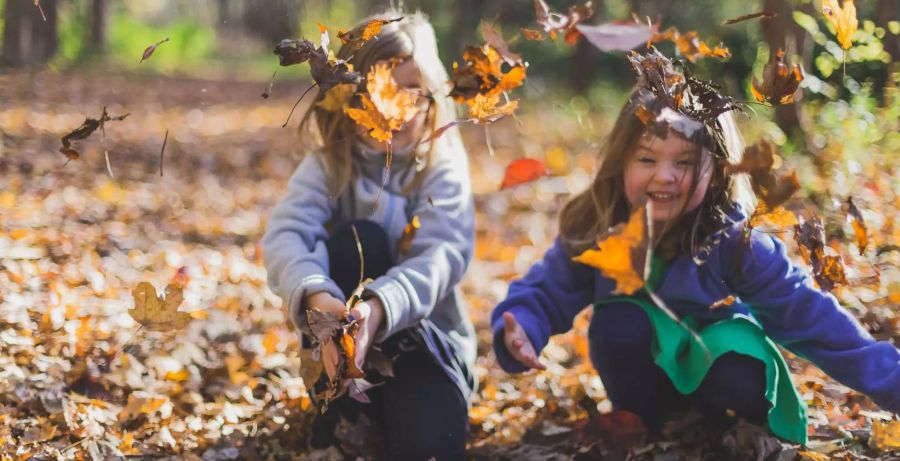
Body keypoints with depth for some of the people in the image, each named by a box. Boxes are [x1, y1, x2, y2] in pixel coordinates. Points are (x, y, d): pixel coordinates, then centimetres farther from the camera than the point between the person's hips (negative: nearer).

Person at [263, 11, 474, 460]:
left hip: (424, 336, -1)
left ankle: (381, 411, 3)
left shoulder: (443, 169, -8)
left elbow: (442, 255, -25)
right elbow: (286, 234, -24)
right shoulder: (327, 166, -6)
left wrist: (380, 308, -47)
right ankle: (341, 404, -17)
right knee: (357, 239, -28)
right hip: (343, 338, 1)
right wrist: (316, 296, -47)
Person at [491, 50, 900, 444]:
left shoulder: (734, 239, -25)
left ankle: (714, 433, 2)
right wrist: (520, 332, -36)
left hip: (716, 361, -1)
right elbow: (545, 292, -12)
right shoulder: (593, 230, -20)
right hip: (643, 372, 1)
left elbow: (807, 313, -24)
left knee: (740, 385, -34)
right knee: (618, 321, -31)